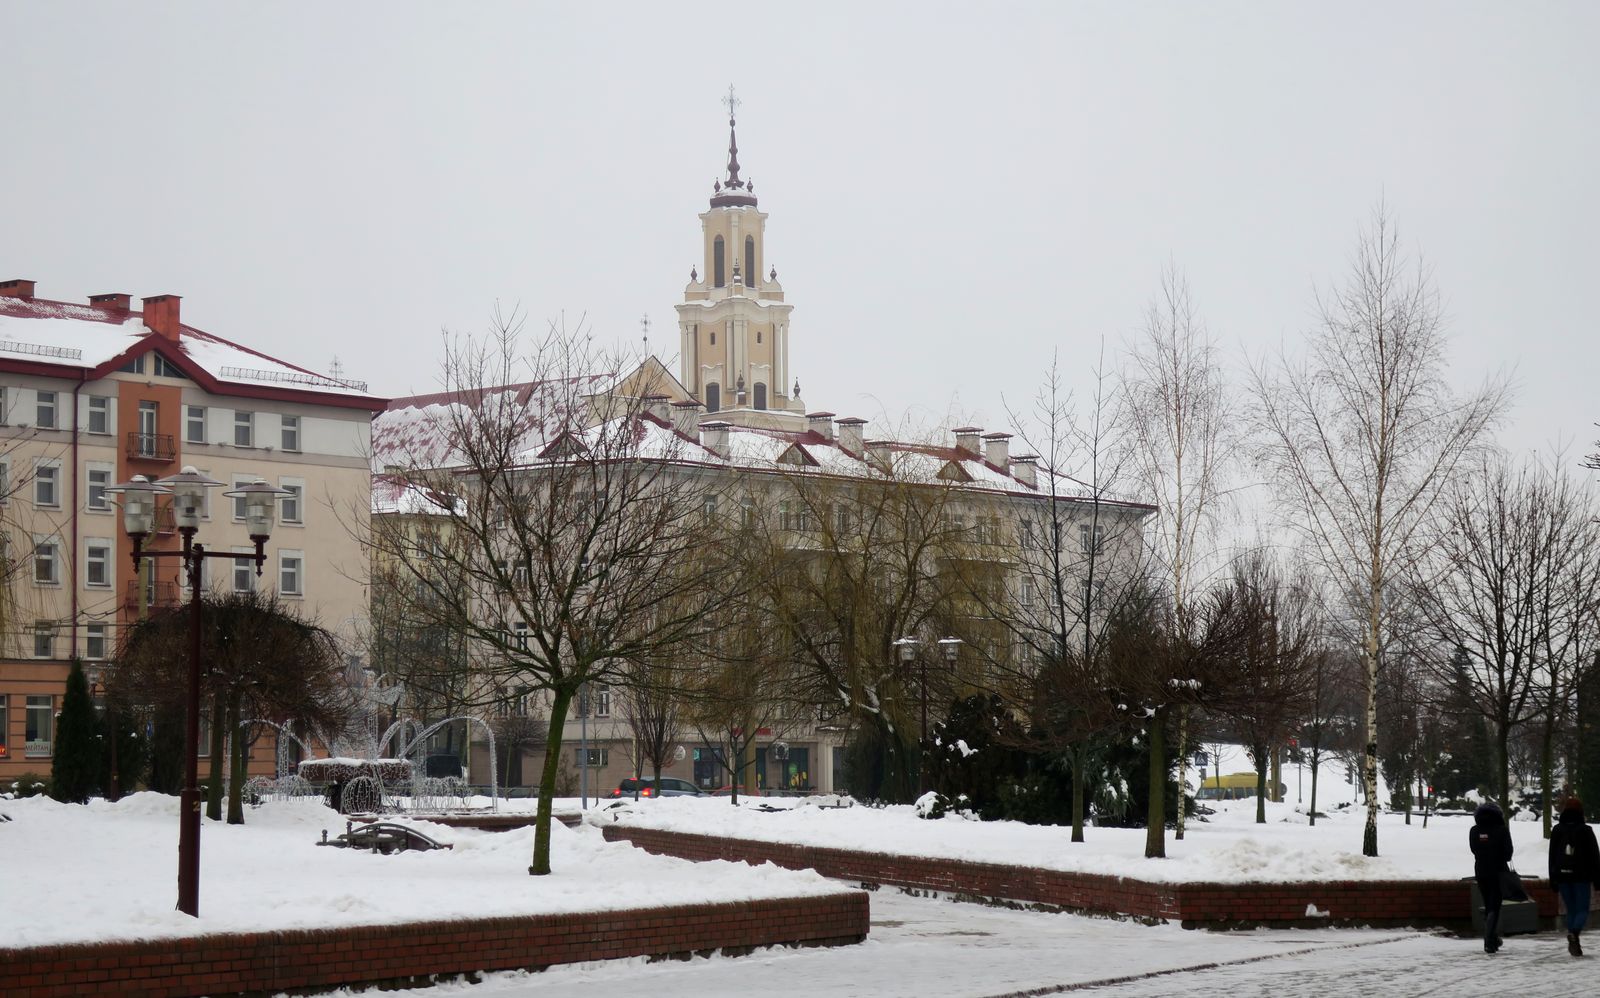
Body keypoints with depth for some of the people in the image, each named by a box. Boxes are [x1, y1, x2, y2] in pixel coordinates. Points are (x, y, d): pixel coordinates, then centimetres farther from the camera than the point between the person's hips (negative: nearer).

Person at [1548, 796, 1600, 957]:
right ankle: (1574, 932, -28)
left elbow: (1552, 856, 8)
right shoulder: (1585, 831, -4)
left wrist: (1553, 880, 13)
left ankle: (1573, 944, 5)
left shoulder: (1557, 831, 5)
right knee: (1582, 909, 1)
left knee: (1571, 910, 13)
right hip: (1581, 877, -3)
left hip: (1562, 876, 3)